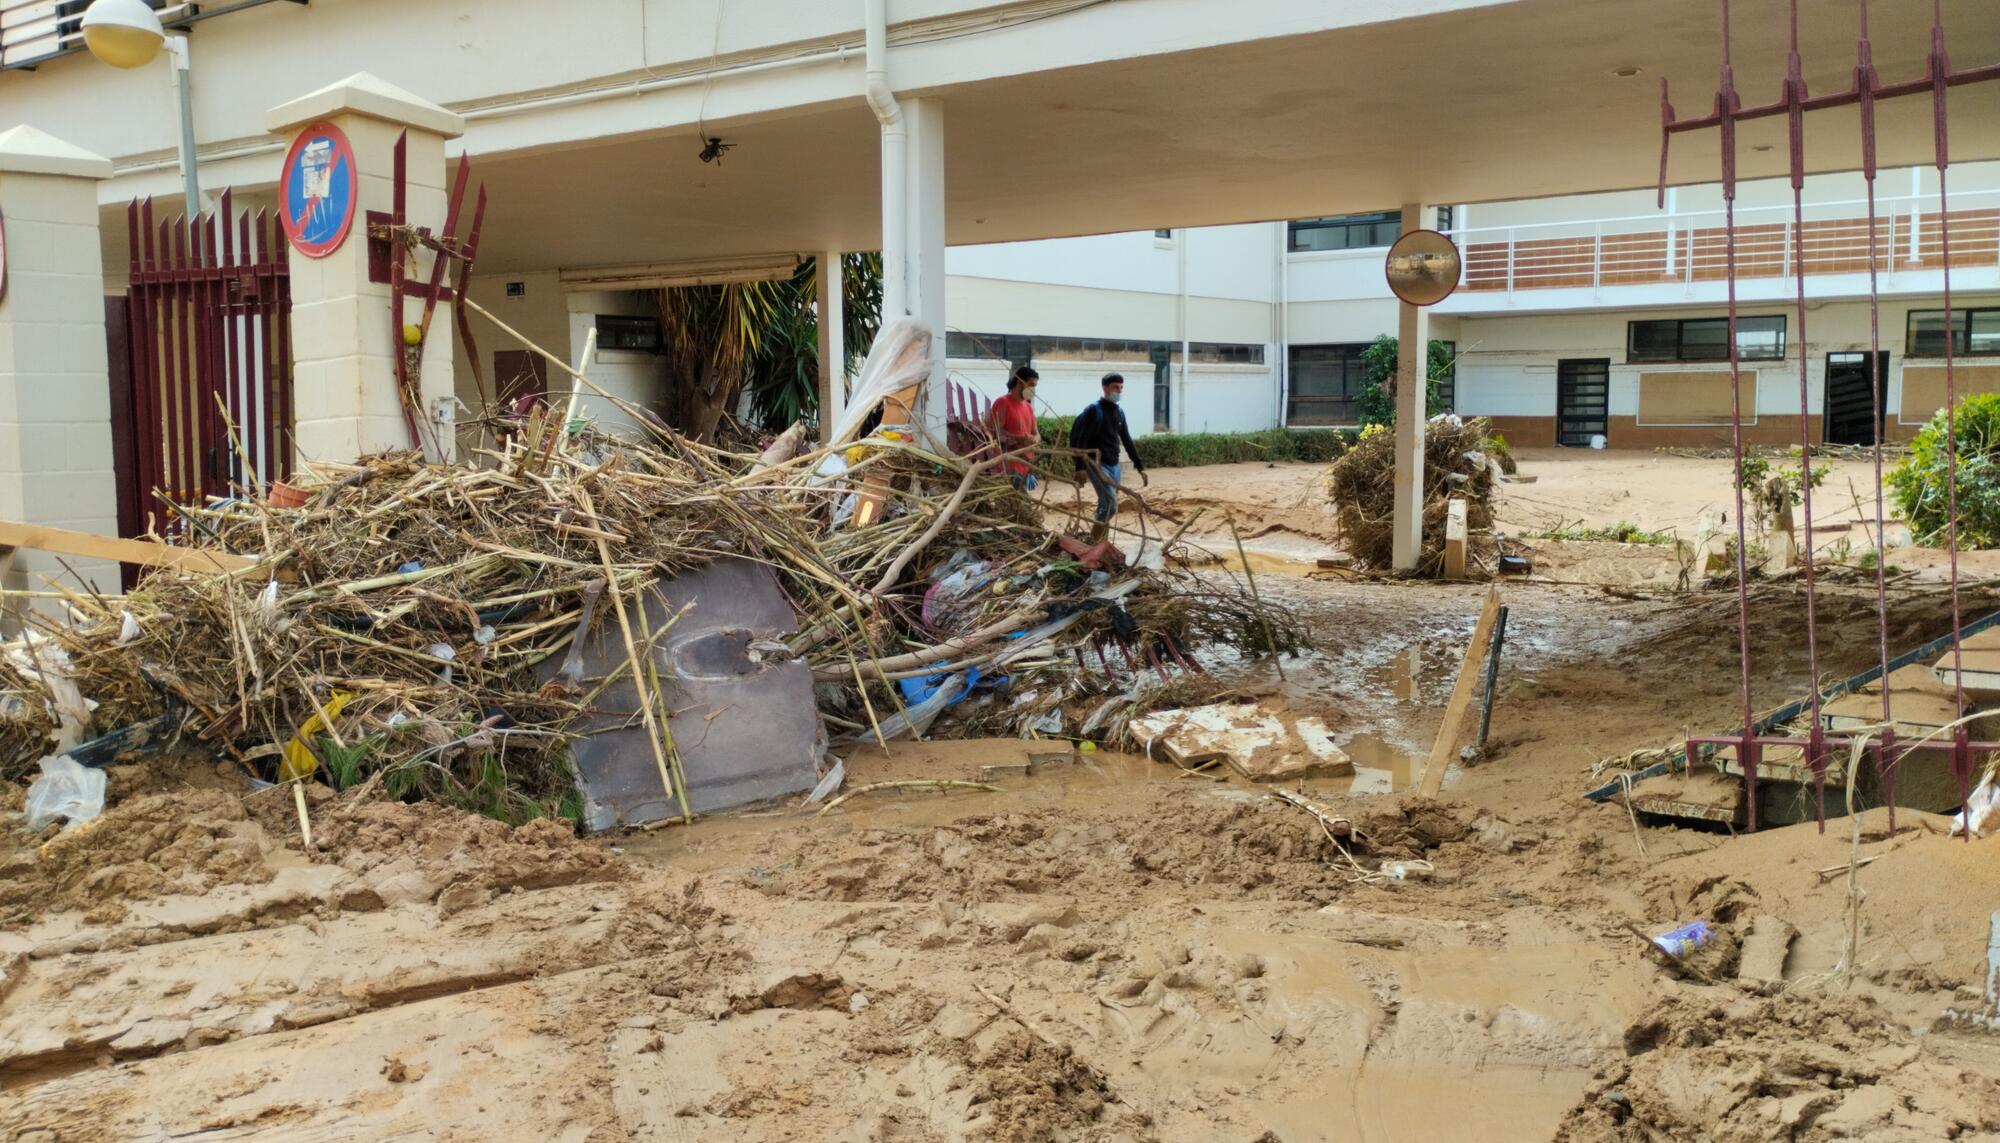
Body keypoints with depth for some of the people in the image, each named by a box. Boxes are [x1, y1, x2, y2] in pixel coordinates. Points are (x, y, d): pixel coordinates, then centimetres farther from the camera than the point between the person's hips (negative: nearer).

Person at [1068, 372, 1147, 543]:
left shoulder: (1119, 412, 13)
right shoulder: (1095, 411, -10)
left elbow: (1127, 441, 19)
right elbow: (1082, 440, -15)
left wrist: (1140, 466, 16)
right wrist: (1080, 467, -23)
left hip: (1114, 465, 8)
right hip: (1097, 464, -8)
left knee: (1106, 505, 9)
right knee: (1111, 503, -18)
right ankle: (1092, 544, -11)